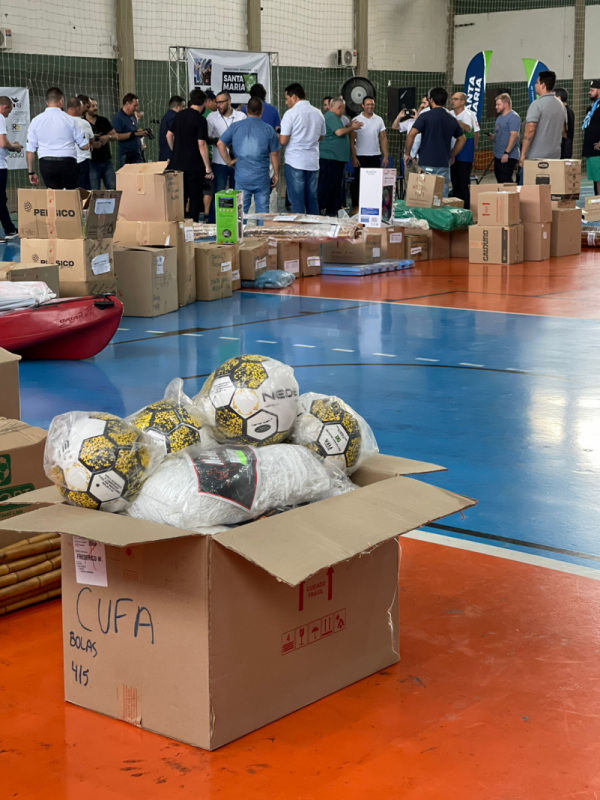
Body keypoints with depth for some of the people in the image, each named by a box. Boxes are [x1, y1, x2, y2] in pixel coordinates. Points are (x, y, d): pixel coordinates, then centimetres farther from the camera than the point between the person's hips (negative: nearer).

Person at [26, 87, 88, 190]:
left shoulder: (36, 121, 3)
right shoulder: (68, 119, -2)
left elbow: (30, 150, 4)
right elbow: (84, 145, 4)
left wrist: (31, 172, 13)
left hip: (46, 163, 2)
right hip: (67, 162, -2)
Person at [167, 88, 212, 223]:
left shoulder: (179, 115, 6)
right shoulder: (200, 120, -13)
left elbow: (169, 135, 13)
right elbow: (201, 144, -17)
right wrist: (208, 167, -14)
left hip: (177, 163, 6)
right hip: (194, 165, -6)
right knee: (195, 197, 2)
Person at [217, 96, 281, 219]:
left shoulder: (235, 127, 1)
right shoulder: (268, 129, -2)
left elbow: (220, 143, -2)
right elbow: (274, 154, 1)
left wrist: (228, 162, 6)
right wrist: (276, 174, 10)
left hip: (242, 177, 1)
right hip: (262, 178, -1)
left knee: (241, 210, 7)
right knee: (263, 210, 6)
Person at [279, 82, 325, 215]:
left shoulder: (291, 113, -9)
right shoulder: (318, 113, 9)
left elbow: (283, 140, -11)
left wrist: (277, 135, 9)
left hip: (295, 162, -5)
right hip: (313, 162, 5)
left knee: (297, 201, -2)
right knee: (312, 200, 10)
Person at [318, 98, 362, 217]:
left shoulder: (333, 116, 20)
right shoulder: (331, 116, -12)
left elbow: (339, 131, 23)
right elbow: (339, 132, -21)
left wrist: (348, 127, 11)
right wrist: (352, 128, -8)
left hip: (335, 157, 11)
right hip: (330, 157, -11)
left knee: (335, 185, 11)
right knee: (326, 185, -9)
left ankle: (332, 211, 14)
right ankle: (318, 210, -8)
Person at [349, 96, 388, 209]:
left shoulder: (379, 120, 7)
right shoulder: (356, 120, -1)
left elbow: (383, 139, 8)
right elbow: (351, 140, -2)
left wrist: (385, 156, 1)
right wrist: (353, 157, -9)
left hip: (375, 157, 2)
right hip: (360, 157, -2)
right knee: (358, 182, 2)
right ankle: (356, 207, 9)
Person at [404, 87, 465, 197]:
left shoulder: (425, 117, -5)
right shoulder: (452, 119, 11)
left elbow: (411, 134, -14)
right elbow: (462, 139, 20)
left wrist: (407, 154, -2)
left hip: (426, 164, -4)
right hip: (444, 165, 4)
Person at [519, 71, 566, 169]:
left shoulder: (537, 104, -12)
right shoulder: (560, 105, 12)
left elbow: (530, 130, -19)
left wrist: (523, 154, -15)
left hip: (536, 157, -7)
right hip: (555, 155, 7)